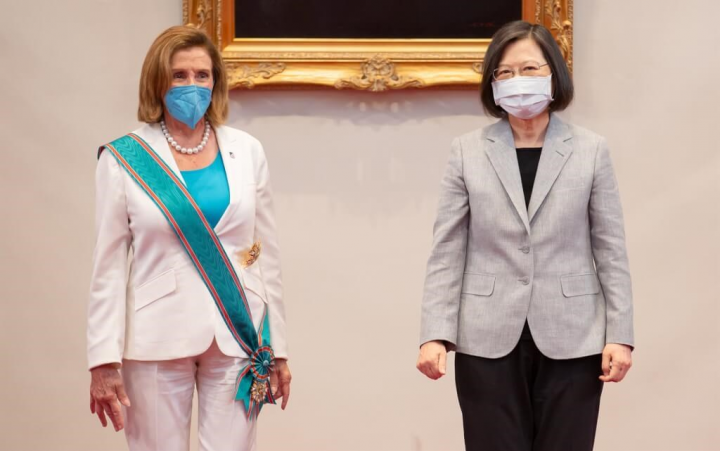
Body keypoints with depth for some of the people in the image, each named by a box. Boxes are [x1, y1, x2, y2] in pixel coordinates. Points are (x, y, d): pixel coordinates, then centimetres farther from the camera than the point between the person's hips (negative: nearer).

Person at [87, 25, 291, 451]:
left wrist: (278, 348, 8)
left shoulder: (247, 151, 6)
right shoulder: (124, 159, -1)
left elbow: (267, 256, 9)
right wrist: (104, 359, -5)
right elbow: (109, 266, 0)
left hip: (236, 337, 2)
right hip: (157, 342, -1)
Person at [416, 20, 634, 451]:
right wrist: (436, 334, -8)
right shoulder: (468, 152, 4)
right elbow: (447, 253, 1)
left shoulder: (591, 150, 4)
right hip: (489, 341, 0)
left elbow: (611, 250, 4)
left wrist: (620, 333, -3)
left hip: (571, 340, 0)